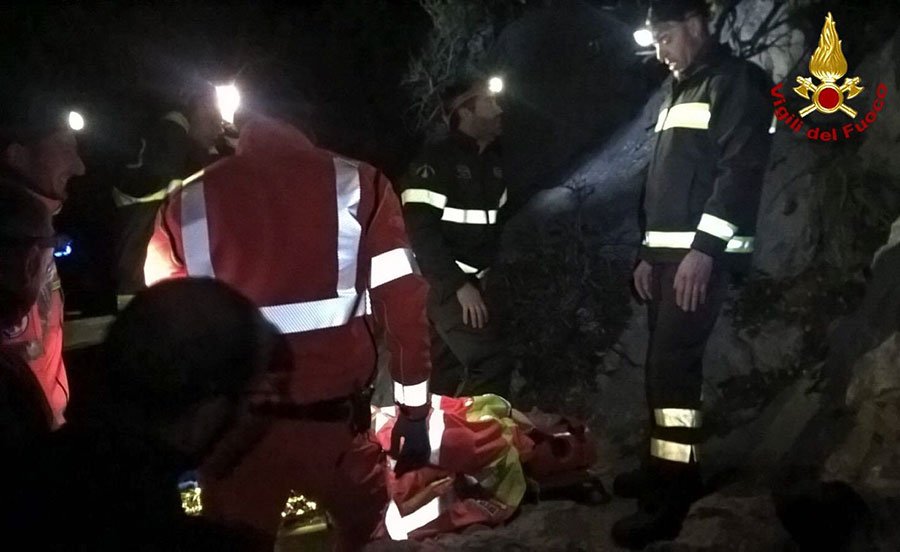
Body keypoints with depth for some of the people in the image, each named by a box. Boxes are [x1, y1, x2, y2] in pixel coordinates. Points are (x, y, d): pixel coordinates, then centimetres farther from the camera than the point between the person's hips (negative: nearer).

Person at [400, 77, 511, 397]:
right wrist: (459, 285, -21)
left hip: (472, 285, 8)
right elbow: (421, 231, -19)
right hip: (445, 287, -7)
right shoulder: (435, 162, -13)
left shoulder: (492, 161, 11)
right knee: (492, 365, -16)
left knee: (449, 373, 12)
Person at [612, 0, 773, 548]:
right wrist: (650, 253, 20)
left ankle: (671, 499, -9)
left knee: (673, 365, -13)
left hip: (703, 254, -9)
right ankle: (665, 467, 21)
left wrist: (704, 250, -22)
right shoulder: (680, 91, 23)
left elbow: (742, 169, -16)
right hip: (669, 253, 9)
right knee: (666, 363, 10)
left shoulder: (736, 81, -5)